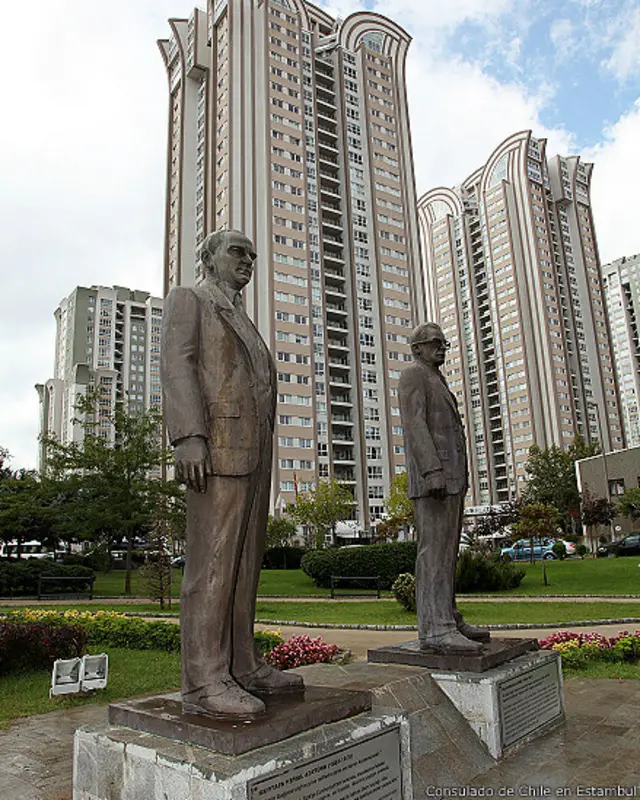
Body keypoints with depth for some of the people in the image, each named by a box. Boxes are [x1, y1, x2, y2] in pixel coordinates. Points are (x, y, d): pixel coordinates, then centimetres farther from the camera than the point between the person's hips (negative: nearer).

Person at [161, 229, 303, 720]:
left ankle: (242, 666, 10)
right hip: (217, 445, -9)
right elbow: (177, 364, -10)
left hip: (253, 451, 9)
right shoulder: (187, 300, 7)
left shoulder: (241, 323, 31)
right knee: (213, 561, -13)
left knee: (245, 561, 5)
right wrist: (188, 437, -24)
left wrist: (262, 460, 19)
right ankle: (205, 682, -11)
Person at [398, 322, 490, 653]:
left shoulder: (437, 384, 28)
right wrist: (433, 472, -26)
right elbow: (413, 424, -16)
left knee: (448, 550, 8)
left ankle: (448, 619, 13)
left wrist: (459, 480, 22)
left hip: (450, 479, 10)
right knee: (434, 548, -14)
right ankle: (434, 629, -15)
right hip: (431, 477, -10)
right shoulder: (412, 375, -3)